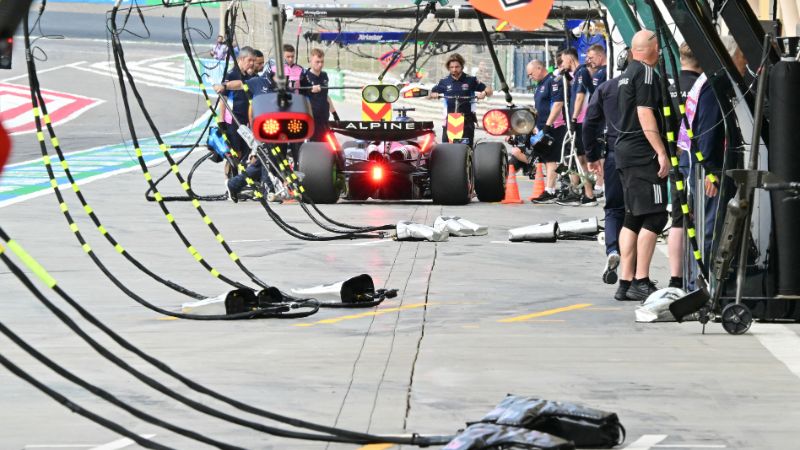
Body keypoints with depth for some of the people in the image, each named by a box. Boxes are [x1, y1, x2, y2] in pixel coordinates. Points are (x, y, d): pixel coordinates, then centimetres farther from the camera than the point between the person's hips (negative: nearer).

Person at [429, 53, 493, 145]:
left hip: (467, 120, -1)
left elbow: (489, 91, 8)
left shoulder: (471, 80, 6)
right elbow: (429, 95, 14)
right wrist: (432, 94, -9)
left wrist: (484, 93, -14)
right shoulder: (444, 82, 10)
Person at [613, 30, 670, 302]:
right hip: (643, 154, -10)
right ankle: (641, 282, -13)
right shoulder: (646, 73, -11)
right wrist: (662, 152, -20)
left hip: (625, 152, 10)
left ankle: (625, 282, 11)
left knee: (633, 218, 11)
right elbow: (645, 114, -18)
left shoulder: (627, 73, 19)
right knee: (653, 218, -10)